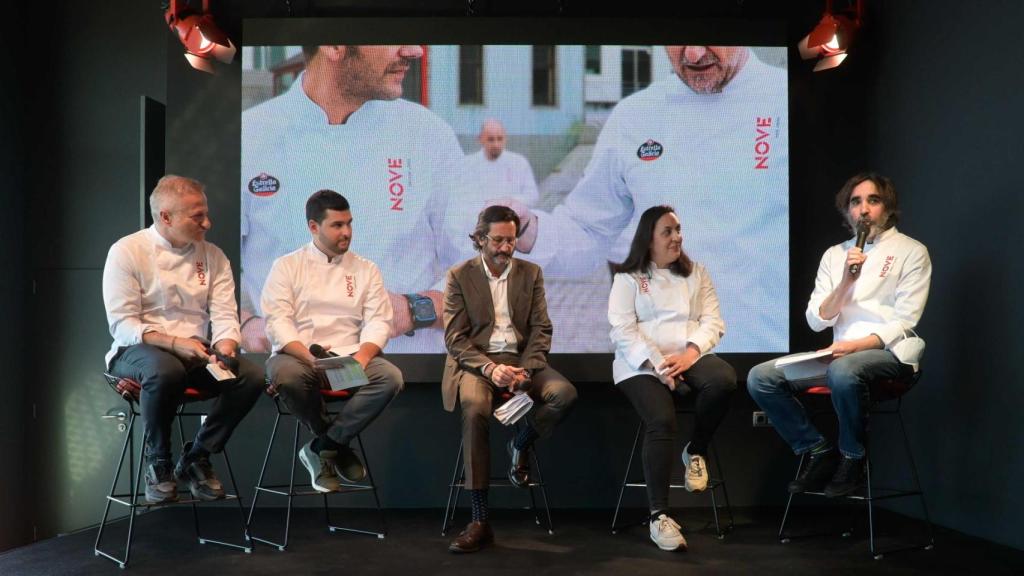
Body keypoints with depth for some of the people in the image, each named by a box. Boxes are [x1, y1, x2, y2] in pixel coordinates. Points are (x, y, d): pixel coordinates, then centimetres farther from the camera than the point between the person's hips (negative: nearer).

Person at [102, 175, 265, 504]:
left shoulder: (212, 256, 9)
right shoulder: (127, 251, -4)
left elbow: (225, 317, 3)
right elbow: (122, 325, -11)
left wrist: (224, 350, -19)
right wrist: (174, 343, -25)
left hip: (197, 354, 5)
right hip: (137, 351, -4)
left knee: (252, 376, -22)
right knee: (166, 370, -40)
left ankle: (196, 458, -4)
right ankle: (158, 463, -14)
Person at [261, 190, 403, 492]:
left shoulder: (366, 270, 14)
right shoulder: (286, 267, 7)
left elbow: (377, 321, 5)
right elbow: (277, 322, -4)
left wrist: (362, 357, -17)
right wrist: (310, 357, -22)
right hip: (299, 355, -2)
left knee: (390, 377, -28)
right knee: (286, 374, -37)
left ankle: (322, 447, -15)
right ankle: (338, 446, -11)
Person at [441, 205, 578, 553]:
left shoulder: (531, 273, 11)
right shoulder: (459, 276, 3)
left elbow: (541, 329, 5)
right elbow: (455, 337, -3)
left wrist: (524, 369, -13)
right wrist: (490, 369, -20)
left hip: (520, 359, 3)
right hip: (475, 362, -2)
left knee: (565, 393, -28)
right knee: (474, 409, -36)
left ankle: (521, 445, 4)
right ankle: (480, 521, -32)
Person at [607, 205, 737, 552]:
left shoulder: (697, 274, 18)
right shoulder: (628, 278, 8)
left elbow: (713, 322, 8)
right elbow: (623, 330, -4)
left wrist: (689, 353, -12)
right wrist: (658, 364, -18)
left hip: (689, 358, 3)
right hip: (642, 365, -3)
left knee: (724, 379, -32)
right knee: (661, 420, -31)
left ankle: (696, 451, -6)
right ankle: (659, 515, -23)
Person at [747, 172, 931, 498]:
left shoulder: (911, 252, 3)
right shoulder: (835, 254, 16)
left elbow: (904, 323, -7)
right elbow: (816, 320, 7)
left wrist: (855, 345, -20)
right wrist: (846, 281, -8)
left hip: (888, 353, -5)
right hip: (841, 353, 5)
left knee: (843, 371, -40)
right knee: (760, 378, -14)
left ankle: (852, 458, -16)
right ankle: (818, 452, -3)